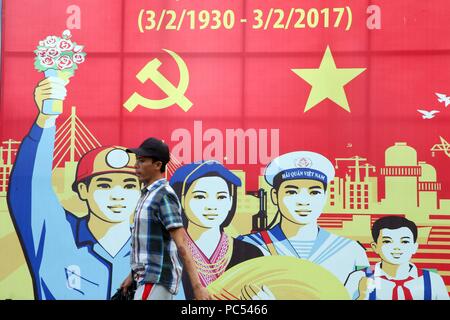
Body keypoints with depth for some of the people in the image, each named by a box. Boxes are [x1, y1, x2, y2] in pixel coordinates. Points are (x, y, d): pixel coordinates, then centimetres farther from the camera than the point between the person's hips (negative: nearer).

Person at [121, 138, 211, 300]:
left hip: (157, 280, -9)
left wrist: (197, 286, -30)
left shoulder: (163, 195, -16)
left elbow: (182, 245, -24)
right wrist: (133, 275, 27)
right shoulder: (148, 194, 14)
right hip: (149, 278, 9)